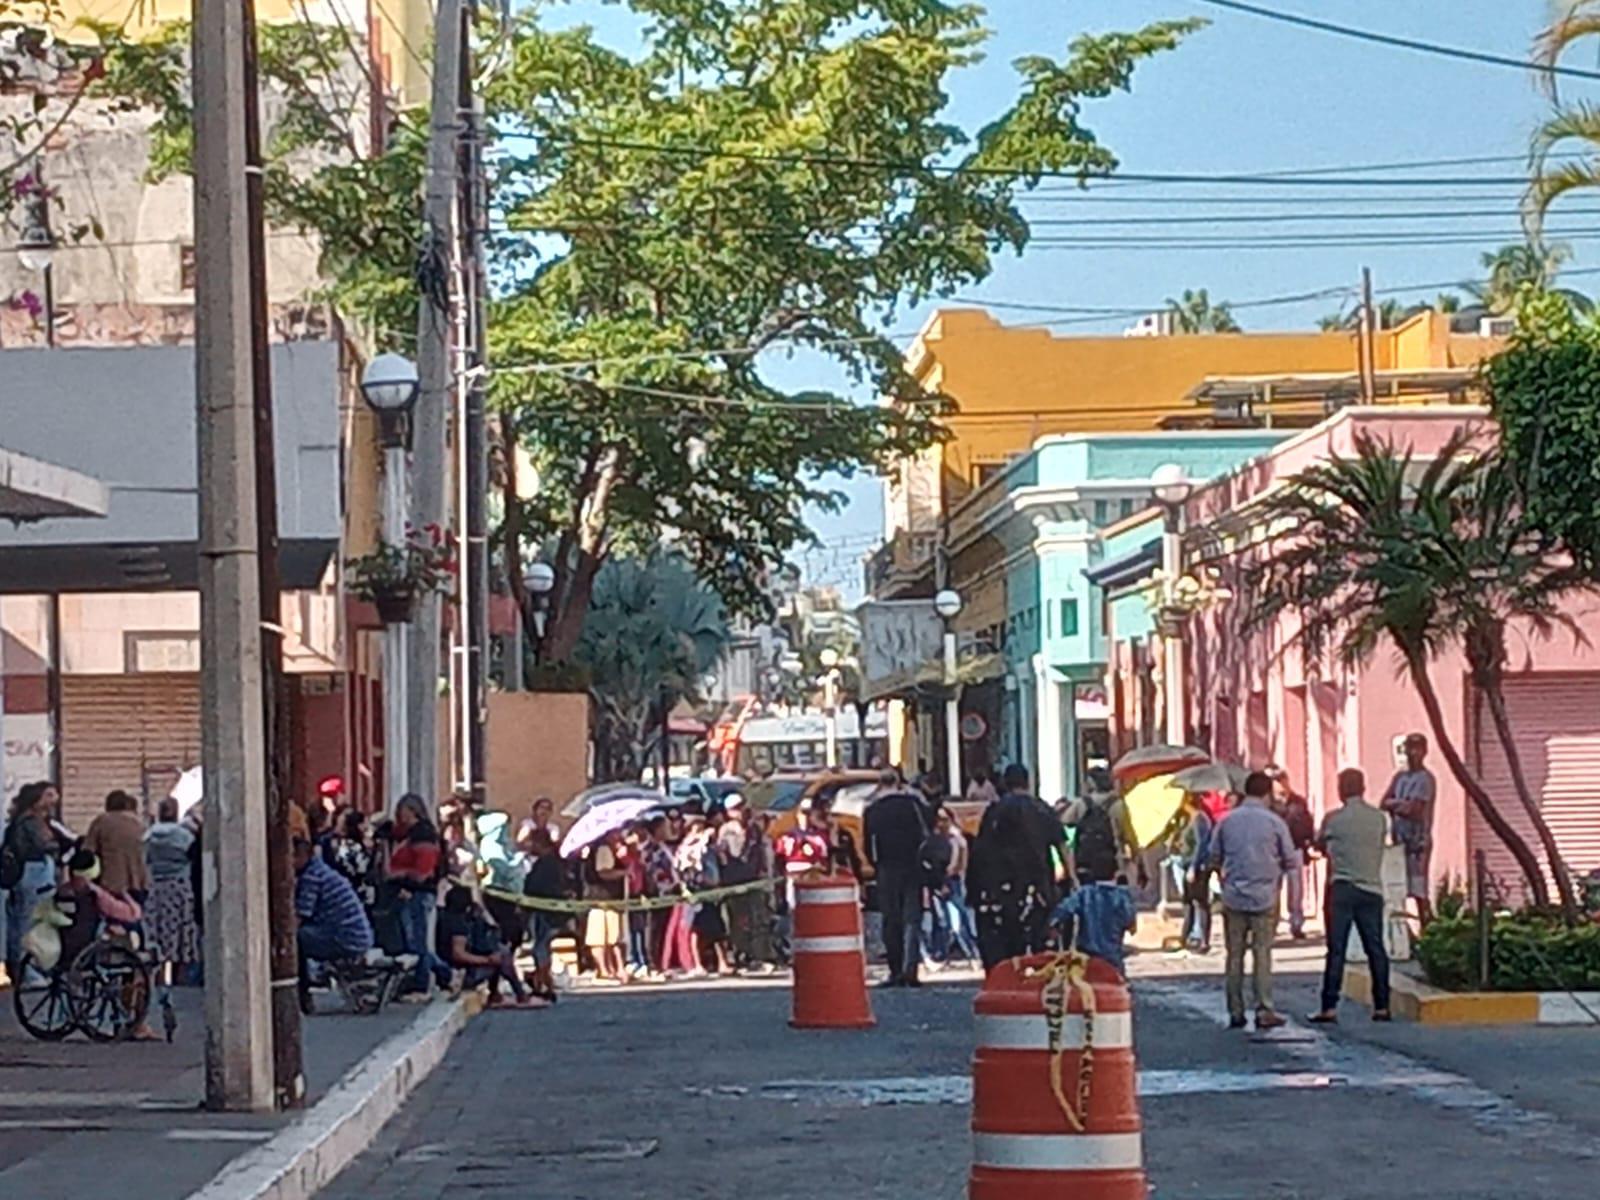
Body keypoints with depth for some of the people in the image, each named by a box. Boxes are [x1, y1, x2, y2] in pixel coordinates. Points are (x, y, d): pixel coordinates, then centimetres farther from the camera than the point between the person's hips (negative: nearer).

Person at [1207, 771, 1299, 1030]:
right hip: (1265, 896, -2)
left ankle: (1235, 1012, 8)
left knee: (1234, 955, 6)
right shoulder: (1274, 822, -5)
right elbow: (1290, 861, 0)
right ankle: (1264, 1011, -1)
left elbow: (1215, 858, 9)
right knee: (1262, 954, 1)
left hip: (1233, 898, 2)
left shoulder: (1226, 821, 2)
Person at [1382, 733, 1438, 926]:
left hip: (1418, 840, -7)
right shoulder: (1400, 777, 15)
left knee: (1419, 891, -10)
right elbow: (1384, 804, 9)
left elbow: (1413, 809, -15)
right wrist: (1400, 805, -8)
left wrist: (1394, 805, -3)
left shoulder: (1426, 779, -7)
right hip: (1400, 839, 7)